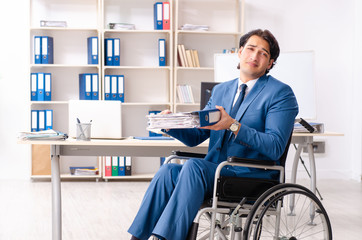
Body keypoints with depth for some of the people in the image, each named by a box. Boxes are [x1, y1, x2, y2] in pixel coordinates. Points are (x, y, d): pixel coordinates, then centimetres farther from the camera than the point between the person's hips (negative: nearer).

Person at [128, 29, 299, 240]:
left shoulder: (281, 93, 0)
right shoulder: (221, 90, 20)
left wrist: (233, 126, -23)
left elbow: (275, 147, -13)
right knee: (169, 170, -22)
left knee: (194, 166, -30)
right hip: (213, 172, 6)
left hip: (251, 177, -5)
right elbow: (195, 136, 20)